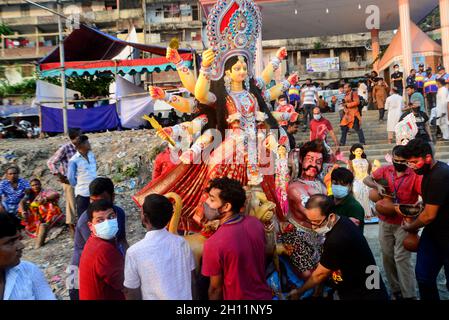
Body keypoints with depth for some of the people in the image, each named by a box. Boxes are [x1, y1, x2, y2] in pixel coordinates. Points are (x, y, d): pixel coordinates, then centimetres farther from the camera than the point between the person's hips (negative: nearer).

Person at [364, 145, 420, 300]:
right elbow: (366, 179, 8)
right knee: (387, 256, 12)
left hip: (404, 223, -5)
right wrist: (377, 185, -12)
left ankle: (409, 295, 0)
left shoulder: (414, 175, -11)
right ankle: (396, 290, 27)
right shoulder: (385, 170, 1)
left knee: (402, 258, -9)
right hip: (385, 221, 5)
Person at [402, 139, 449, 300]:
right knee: (423, 275, 6)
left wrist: (411, 227, -4)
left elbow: (429, 215, -21)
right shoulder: (430, 171, 4)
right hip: (433, 232, 8)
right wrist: (424, 203, 7)